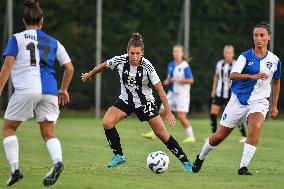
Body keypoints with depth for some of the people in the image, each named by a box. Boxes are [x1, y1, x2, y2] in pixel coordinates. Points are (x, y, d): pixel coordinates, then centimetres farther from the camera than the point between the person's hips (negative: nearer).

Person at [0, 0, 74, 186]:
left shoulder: (16, 38, 7)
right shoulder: (54, 42, 18)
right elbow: (70, 68, 16)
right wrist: (64, 89, 30)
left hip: (26, 89, -3)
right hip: (49, 91, 3)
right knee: (48, 133, 9)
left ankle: (15, 169, -2)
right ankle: (58, 161, -21)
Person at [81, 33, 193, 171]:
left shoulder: (147, 66, -25)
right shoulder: (120, 60, -18)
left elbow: (160, 89, -22)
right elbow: (104, 66, 4)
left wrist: (168, 112, -25)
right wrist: (89, 74, 20)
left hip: (145, 102, -3)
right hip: (126, 100, 3)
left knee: (162, 133, -5)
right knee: (107, 122, -20)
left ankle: (185, 161, 8)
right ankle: (118, 156, -5)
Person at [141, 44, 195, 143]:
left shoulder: (185, 66, -12)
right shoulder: (171, 65, 9)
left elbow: (191, 80, -16)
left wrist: (178, 80, -21)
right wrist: (167, 81, 1)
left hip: (182, 94, -7)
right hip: (172, 93, 7)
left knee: (181, 116, -12)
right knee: (162, 112, 5)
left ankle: (190, 136, -1)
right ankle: (153, 133, 12)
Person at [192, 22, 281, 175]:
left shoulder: (275, 60, 2)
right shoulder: (245, 56, -9)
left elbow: (276, 82, 19)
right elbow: (233, 75, -26)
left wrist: (274, 106, 18)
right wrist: (253, 76, -41)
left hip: (259, 101, 1)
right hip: (238, 100, -1)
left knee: (255, 127, -31)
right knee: (220, 136, 6)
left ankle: (243, 167, -26)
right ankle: (200, 158, 35)